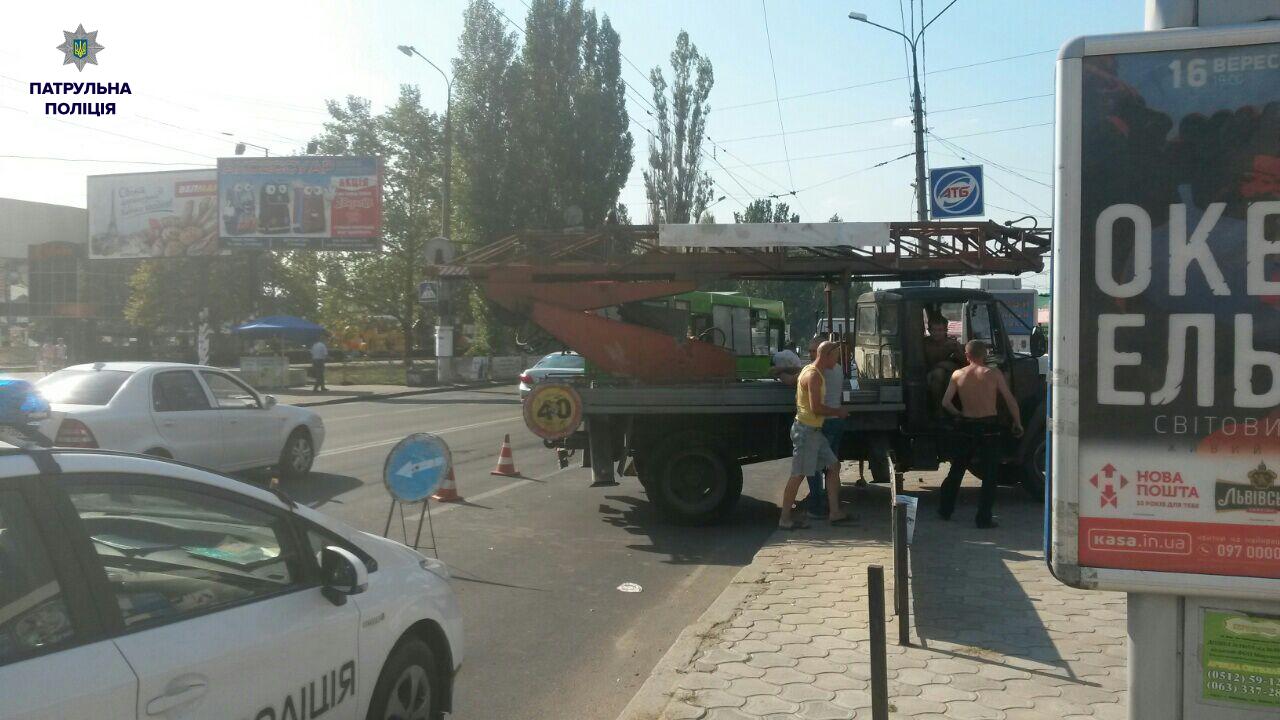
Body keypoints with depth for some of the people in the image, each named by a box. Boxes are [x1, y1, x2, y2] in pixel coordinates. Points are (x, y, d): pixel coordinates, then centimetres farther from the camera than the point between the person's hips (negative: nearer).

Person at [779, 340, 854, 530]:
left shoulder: (811, 371, 13)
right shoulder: (814, 375, -17)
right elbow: (816, 408, -23)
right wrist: (837, 412, -8)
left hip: (813, 430, 10)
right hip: (806, 430, -10)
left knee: (833, 465, 11)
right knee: (798, 475, -5)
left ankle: (834, 513, 14)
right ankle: (785, 519, 1)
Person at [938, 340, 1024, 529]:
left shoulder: (958, 375, 1)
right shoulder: (993, 373, -5)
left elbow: (946, 402, -3)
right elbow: (1010, 400, -6)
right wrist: (1017, 423, 5)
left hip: (966, 426, 3)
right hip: (989, 426, -3)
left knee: (956, 470, 17)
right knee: (989, 474, 4)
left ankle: (945, 510, 24)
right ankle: (984, 518, 3)